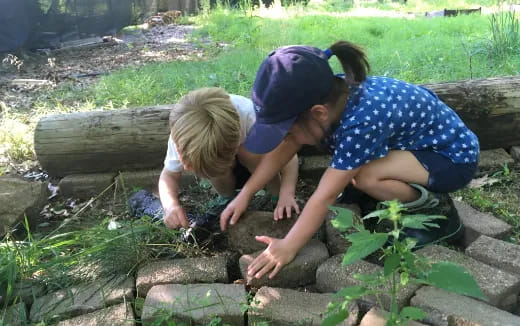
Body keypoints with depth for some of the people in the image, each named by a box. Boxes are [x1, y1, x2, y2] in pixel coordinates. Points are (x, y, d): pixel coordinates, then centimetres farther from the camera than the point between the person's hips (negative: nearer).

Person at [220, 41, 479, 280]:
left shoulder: (361, 120, -36)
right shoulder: (329, 97, -14)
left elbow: (325, 196, -30)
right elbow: (282, 149, -3)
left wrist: (288, 247, -21)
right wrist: (244, 194, -2)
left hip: (455, 156, -8)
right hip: (421, 143, 8)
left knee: (366, 176, -29)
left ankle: (440, 211, -5)